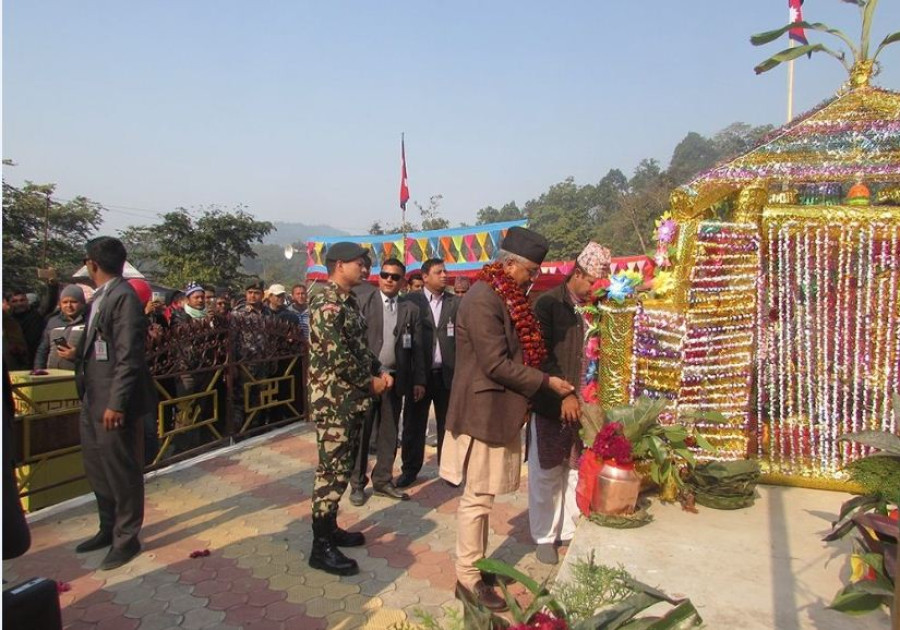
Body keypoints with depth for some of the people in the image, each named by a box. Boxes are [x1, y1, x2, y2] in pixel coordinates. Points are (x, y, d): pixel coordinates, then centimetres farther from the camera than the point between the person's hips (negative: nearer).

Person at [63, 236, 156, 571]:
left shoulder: (123, 296, -17)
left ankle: (127, 537, 21)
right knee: (96, 467, 19)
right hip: (92, 398, 9)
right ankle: (108, 528, 36)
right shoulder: (100, 297, 12)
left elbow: (128, 355, -21)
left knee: (121, 470, 4)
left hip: (112, 400, -9)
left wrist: (116, 403, -22)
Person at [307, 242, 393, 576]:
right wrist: (370, 383, -13)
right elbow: (337, 356, -24)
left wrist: (379, 371, 5)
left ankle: (330, 529, 31)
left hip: (351, 398, 10)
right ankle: (321, 547, 8)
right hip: (334, 400, -10)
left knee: (343, 466, 17)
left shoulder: (349, 301, 14)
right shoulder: (326, 304, -17)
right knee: (333, 470, -3)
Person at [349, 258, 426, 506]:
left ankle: (383, 480, 24)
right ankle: (357, 483, 18)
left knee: (389, 433, 11)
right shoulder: (364, 303, -1)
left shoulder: (411, 309, 7)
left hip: (395, 378, 3)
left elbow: (417, 348, 6)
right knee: (361, 431, 6)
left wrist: (418, 380, 2)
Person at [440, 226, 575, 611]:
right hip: (483, 412, -9)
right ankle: (468, 579, 16)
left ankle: (476, 563, 32)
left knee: (482, 496, 18)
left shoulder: (508, 299, 11)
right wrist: (546, 382, -15)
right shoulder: (483, 299, -19)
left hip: (499, 410, 9)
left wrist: (535, 390, 10)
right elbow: (497, 364, -22)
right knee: (477, 498, 2)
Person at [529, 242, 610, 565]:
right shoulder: (549, 304, -8)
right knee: (546, 474, 7)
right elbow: (543, 356, -12)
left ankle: (570, 530, 28)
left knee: (575, 471, 12)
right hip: (550, 404, -4)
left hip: (580, 404, 5)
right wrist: (563, 395, -16)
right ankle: (544, 537, 21)